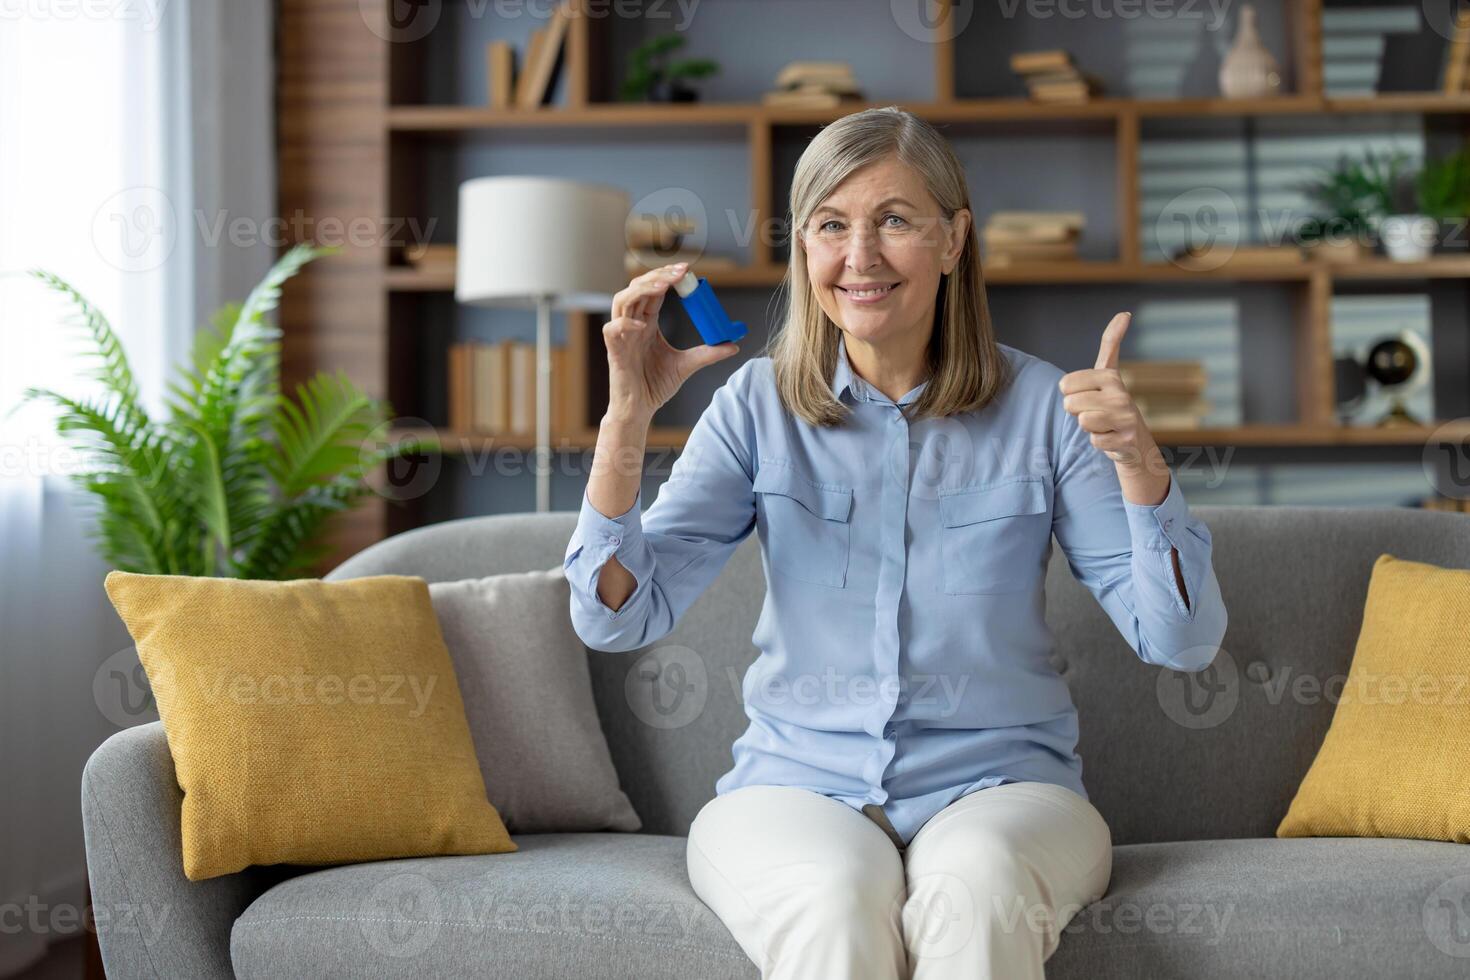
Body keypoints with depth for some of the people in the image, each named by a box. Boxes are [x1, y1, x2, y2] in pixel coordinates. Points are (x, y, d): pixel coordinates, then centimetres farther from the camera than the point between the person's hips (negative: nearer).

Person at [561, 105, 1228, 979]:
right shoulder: (759, 405, 4)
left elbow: (1182, 643, -3)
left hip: (999, 785, 0)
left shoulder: (1040, 406, 1)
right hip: (797, 784, 0)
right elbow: (618, 619, -3)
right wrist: (628, 418, -15)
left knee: (977, 884, -34)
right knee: (834, 904, -33)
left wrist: (1139, 464, -19)